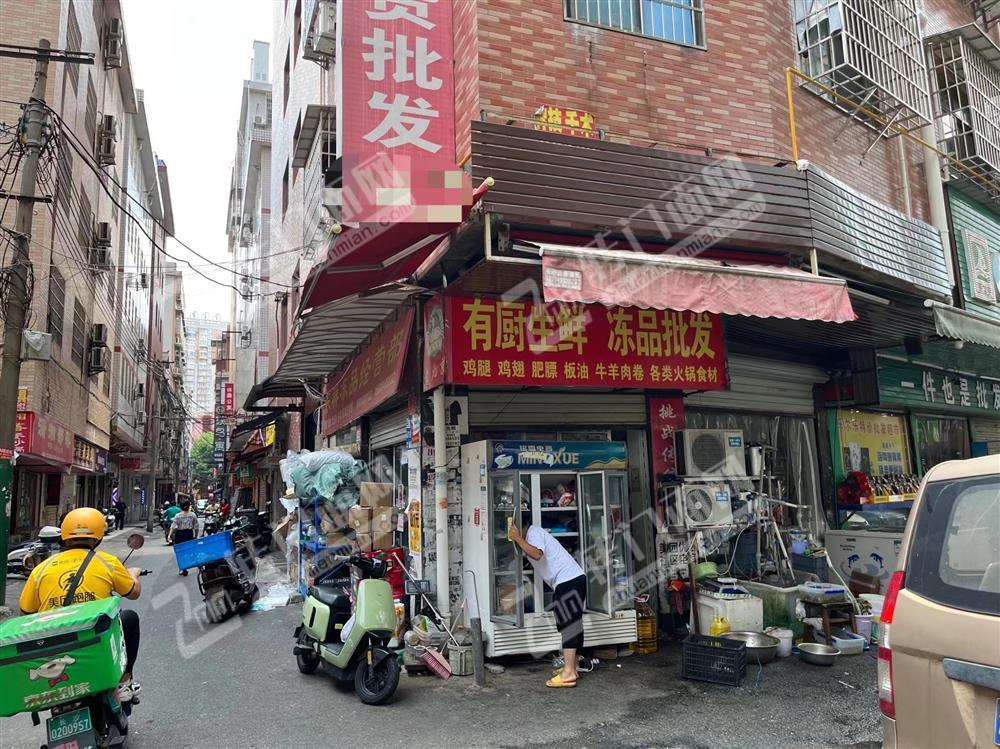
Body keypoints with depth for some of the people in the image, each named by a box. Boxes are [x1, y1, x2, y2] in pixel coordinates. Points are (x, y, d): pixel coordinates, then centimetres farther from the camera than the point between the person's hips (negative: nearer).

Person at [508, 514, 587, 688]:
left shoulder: (534, 533, -8)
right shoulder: (533, 534, 23)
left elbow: (537, 555, -28)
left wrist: (518, 539, -23)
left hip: (568, 580, -10)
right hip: (572, 580, 10)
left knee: (568, 625, -11)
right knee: (572, 625, 13)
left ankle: (568, 673, -11)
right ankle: (571, 668, 19)